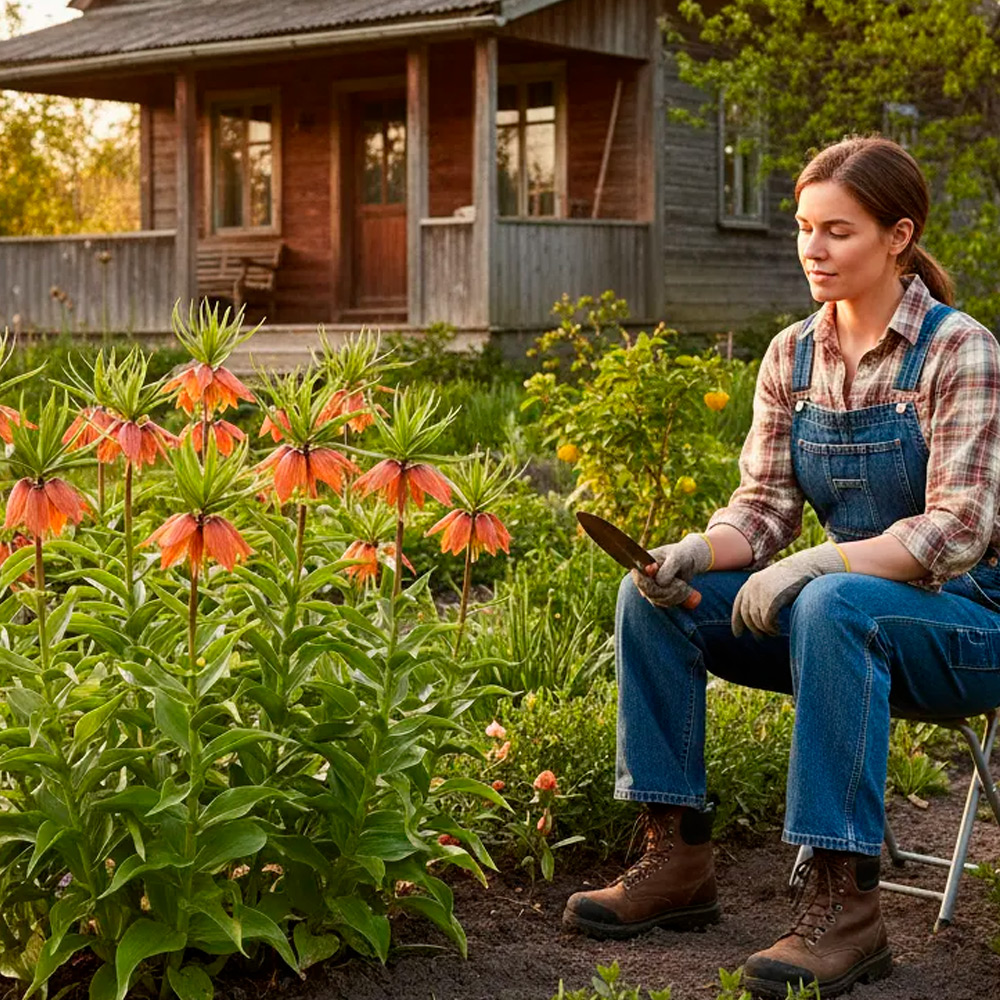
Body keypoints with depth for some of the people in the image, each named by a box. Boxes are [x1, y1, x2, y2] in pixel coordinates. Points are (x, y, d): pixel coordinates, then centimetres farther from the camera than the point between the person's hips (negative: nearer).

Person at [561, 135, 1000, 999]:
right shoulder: (792, 356, 4)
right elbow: (764, 505, 3)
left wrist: (819, 562, -32)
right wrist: (696, 553, -19)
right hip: (844, 607, 6)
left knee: (834, 607, -38)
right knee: (653, 597, -11)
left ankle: (846, 900, -34)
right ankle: (679, 859, -6)